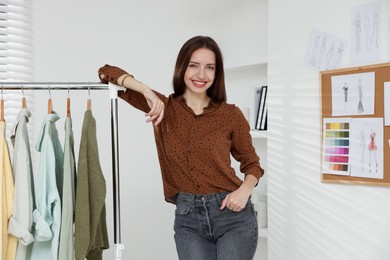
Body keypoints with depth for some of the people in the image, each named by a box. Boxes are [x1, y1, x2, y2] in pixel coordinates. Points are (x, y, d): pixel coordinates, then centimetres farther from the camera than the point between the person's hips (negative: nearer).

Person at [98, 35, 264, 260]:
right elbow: (106, 72, 3)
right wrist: (147, 90, -14)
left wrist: (245, 189, -11)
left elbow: (252, 164, 11)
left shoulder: (231, 115, -1)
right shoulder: (163, 107, 1)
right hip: (188, 218, 1)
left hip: (233, 215, -1)